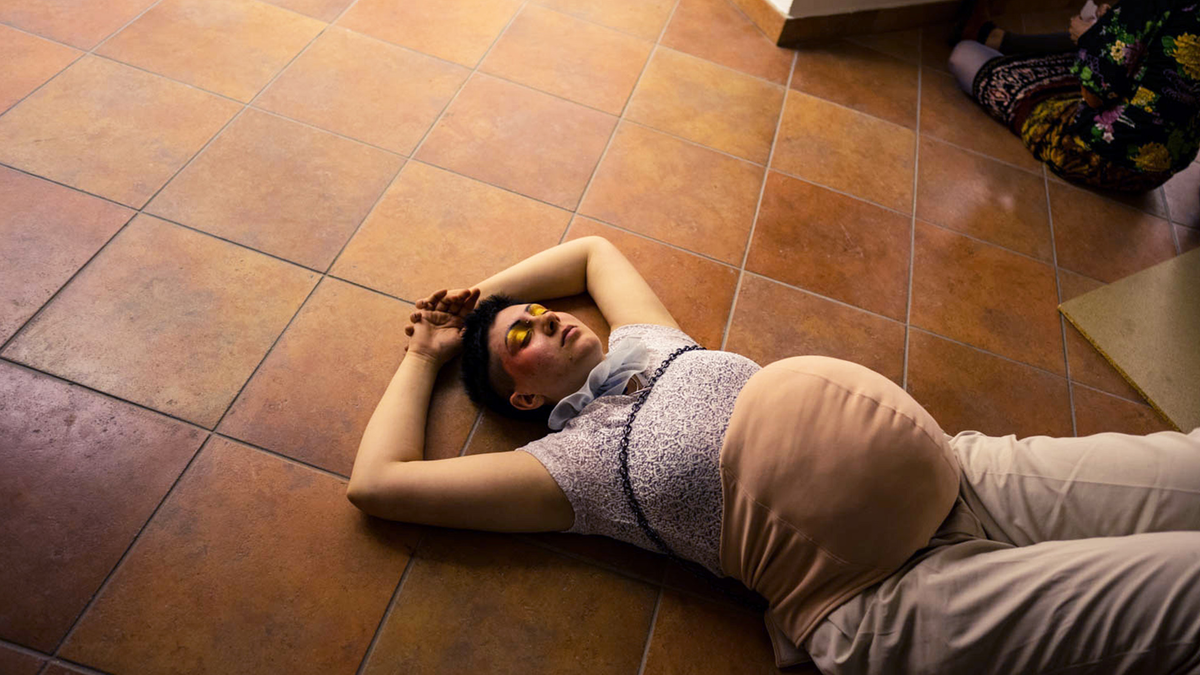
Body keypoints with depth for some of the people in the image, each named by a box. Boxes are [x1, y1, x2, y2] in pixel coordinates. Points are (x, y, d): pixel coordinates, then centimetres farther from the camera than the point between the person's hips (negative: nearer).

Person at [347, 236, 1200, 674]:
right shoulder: (568, 463, -1)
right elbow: (377, 482, -1)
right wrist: (424, 356, 13)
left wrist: (485, 290, 21)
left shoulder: (645, 346, 15)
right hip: (883, 596, -7)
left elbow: (594, 249, 33)